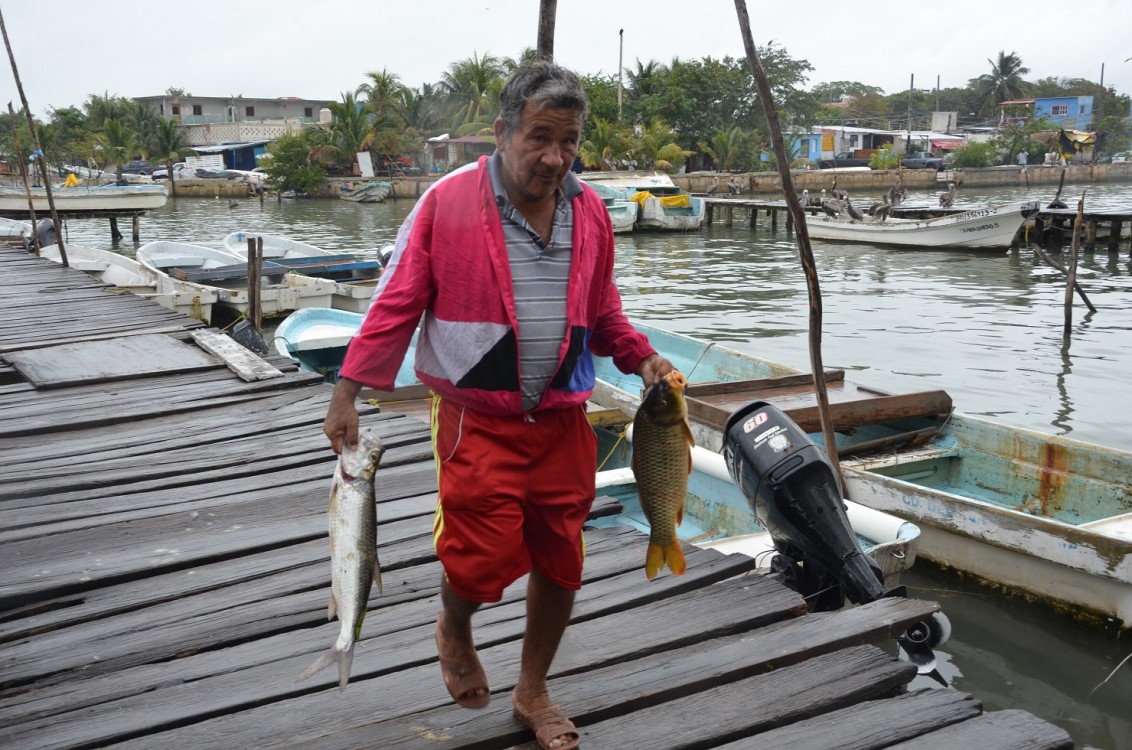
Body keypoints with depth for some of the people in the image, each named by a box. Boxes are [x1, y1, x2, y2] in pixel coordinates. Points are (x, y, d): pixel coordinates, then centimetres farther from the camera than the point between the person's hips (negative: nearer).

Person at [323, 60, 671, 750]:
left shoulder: (591, 212, 5)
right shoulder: (448, 202, -9)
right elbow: (398, 304, -5)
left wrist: (642, 358, 3)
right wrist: (348, 392, -8)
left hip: (564, 421, 4)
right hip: (478, 421, -4)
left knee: (561, 562, 10)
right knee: (485, 558, -6)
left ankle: (533, 690, 34)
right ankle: (455, 632, 33)